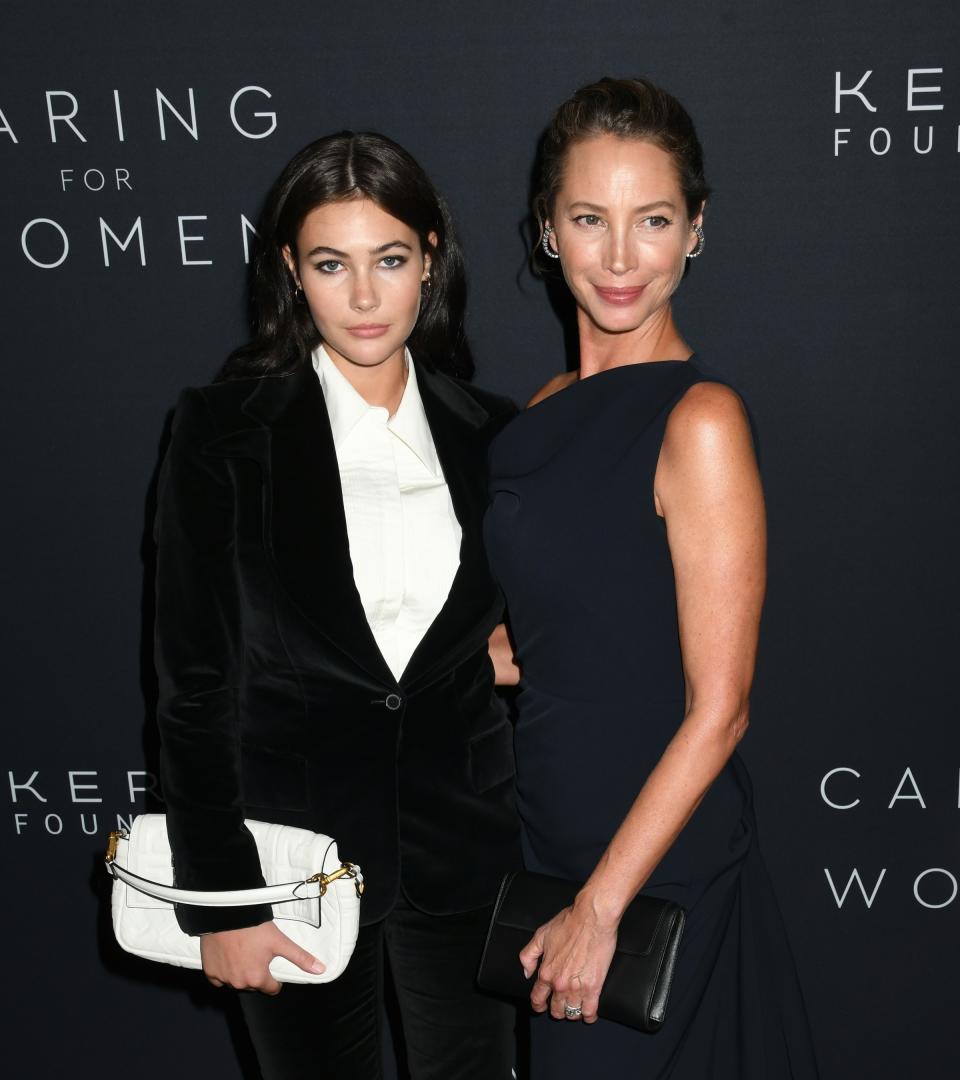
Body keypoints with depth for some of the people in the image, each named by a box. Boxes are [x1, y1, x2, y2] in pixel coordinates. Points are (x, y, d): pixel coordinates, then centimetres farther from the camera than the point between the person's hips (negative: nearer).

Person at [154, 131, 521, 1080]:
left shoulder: (487, 434, 2)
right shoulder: (226, 430, -8)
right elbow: (192, 677, -8)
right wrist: (219, 894, -10)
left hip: (458, 838, 3)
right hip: (294, 836, -2)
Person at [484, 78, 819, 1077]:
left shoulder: (699, 421, -18)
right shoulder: (548, 410, 5)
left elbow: (717, 707, -18)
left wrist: (601, 906, -15)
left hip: (658, 882, -6)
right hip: (552, 852, 7)